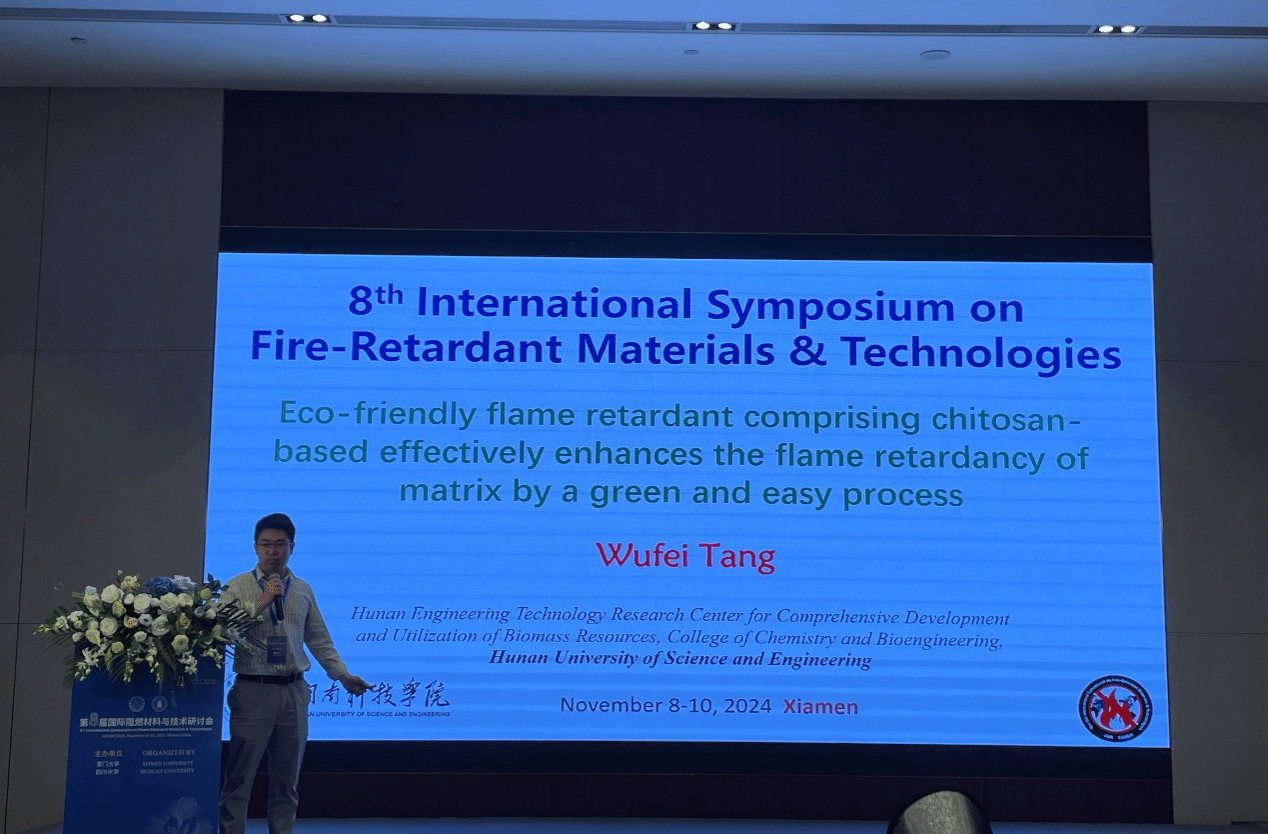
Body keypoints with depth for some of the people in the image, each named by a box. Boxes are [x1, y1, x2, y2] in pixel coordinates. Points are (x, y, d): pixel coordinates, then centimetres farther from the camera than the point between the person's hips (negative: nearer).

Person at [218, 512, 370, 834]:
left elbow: (319, 638, 15)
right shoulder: (237, 587, -1)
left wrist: (342, 675, 10)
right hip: (253, 689, -4)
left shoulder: (303, 590, 11)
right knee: (240, 776, -1)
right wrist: (261, 602, -18)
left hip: (294, 690, 4)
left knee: (287, 779, 10)